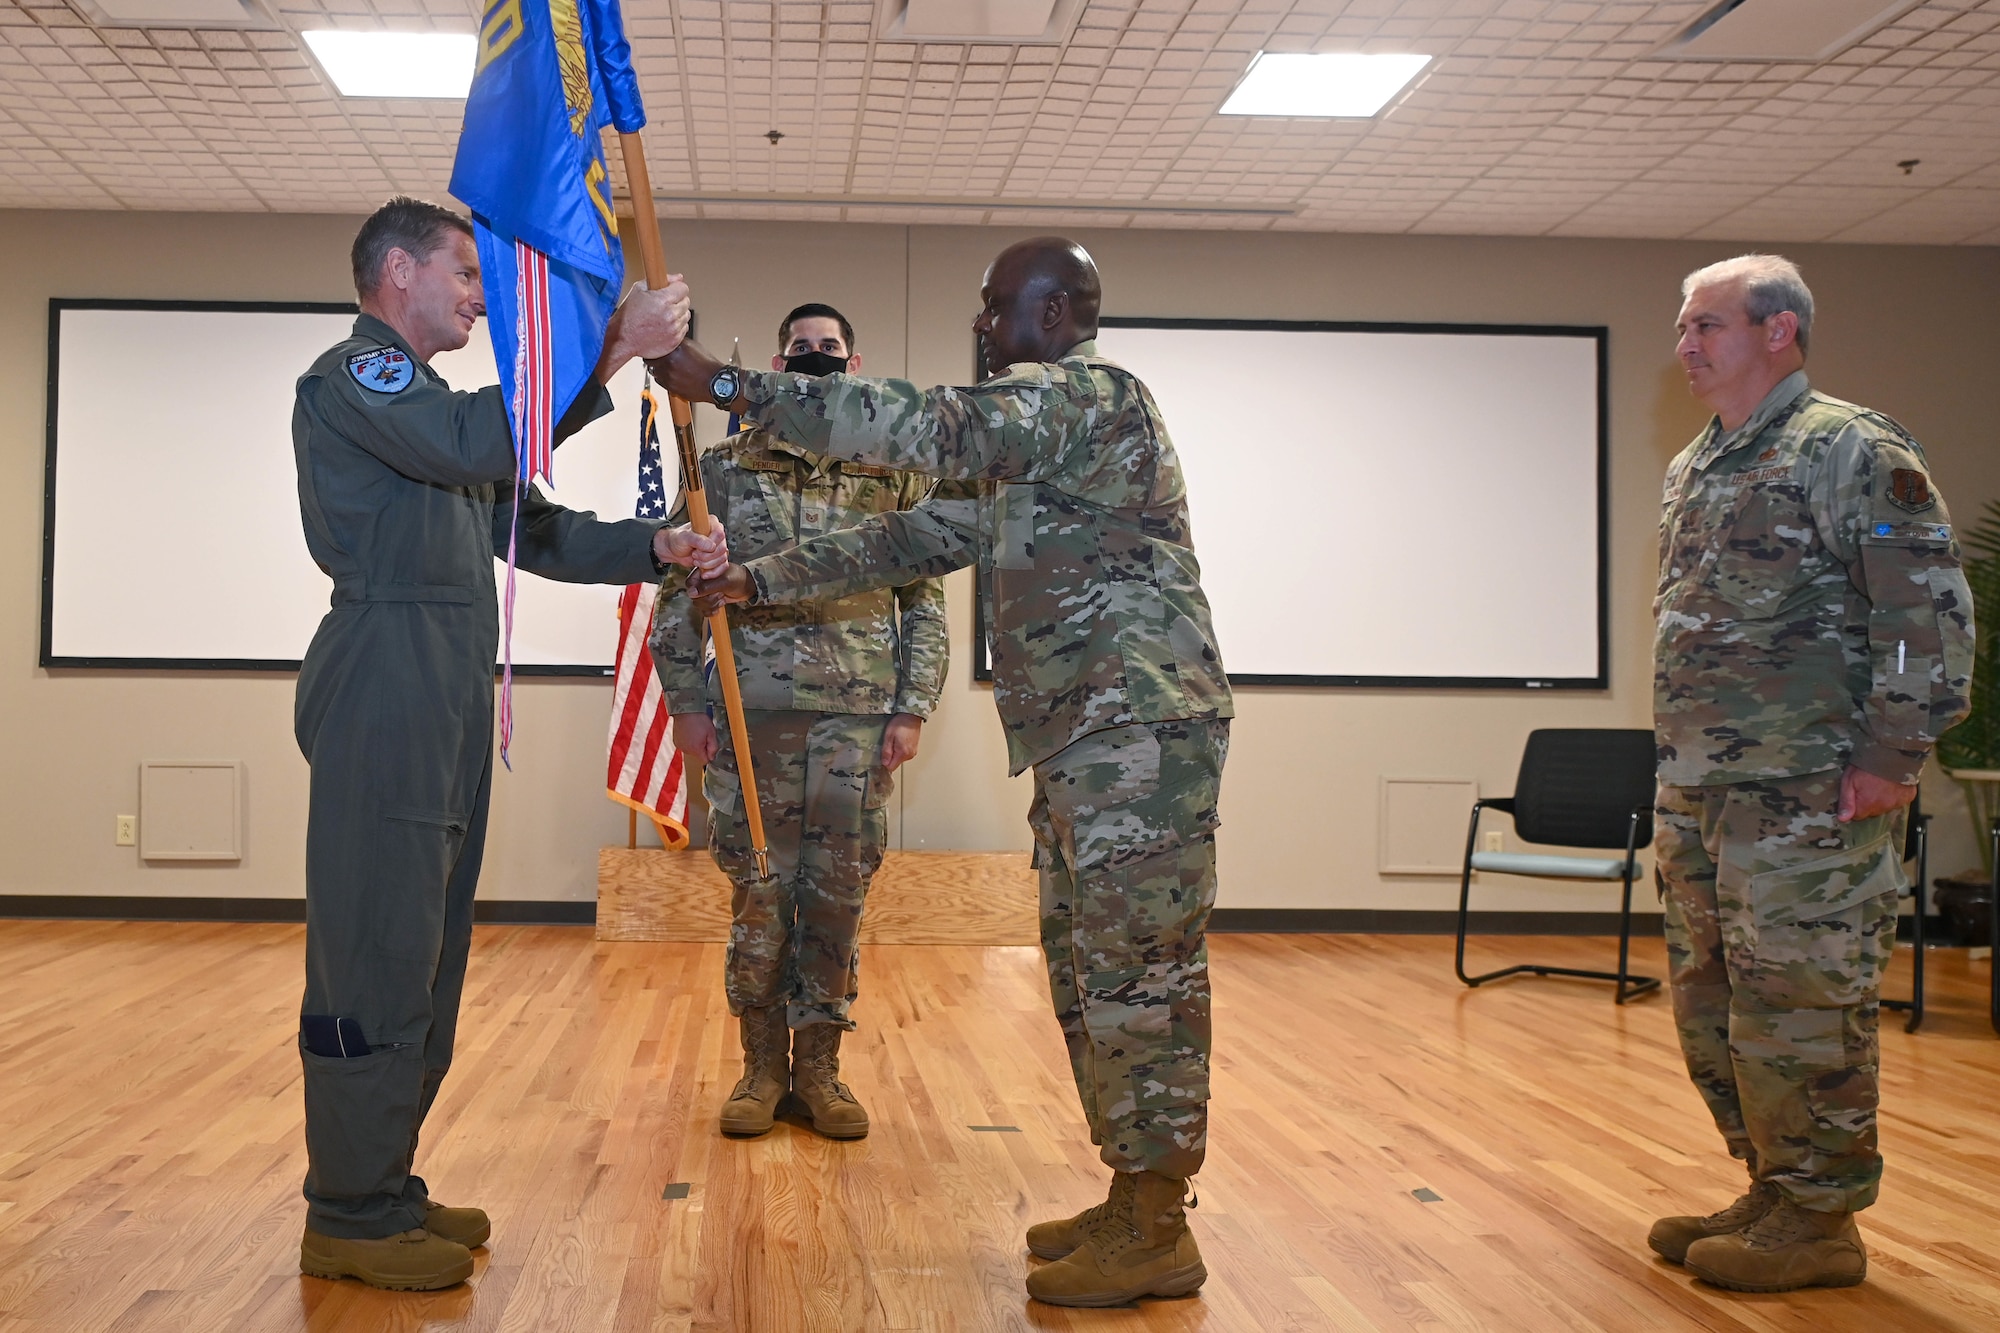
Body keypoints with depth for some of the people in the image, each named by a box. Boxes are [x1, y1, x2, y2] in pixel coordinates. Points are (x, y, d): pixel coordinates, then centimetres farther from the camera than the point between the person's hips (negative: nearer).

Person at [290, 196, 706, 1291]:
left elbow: (535, 533, 20)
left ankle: (382, 1188, 19)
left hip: (446, 704, 10)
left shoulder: (424, 401, 28)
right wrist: (610, 349, -23)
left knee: (424, 954, 11)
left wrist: (651, 548, 5)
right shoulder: (351, 375, -2)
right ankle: (348, 1219, -1)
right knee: (376, 950, -8)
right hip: (385, 695, -10)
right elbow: (478, 441, -22)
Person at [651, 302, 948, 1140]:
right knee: (759, 896, 3)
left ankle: (819, 1065, 17)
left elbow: (924, 600, 9)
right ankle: (762, 1065, 17)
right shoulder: (725, 469, 7)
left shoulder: (894, 473, 9)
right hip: (753, 713, 0)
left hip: (859, 717, 1)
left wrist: (912, 709, 0)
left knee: (838, 898, 5)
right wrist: (686, 704, -1)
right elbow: (678, 592, 6)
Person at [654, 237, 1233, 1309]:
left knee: (1138, 975, -6)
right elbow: (916, 537, 22)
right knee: (1089, 972, 13)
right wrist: (758, 580, 15)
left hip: (1140, 728, -10)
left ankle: (1158, 1235, 3)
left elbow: (927, 430, -24)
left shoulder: (1090, 391, -10)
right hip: (1085, 740, 10)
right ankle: (1132, 1205, 23)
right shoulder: (1017, 452, 22)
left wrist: (729, 386, -21)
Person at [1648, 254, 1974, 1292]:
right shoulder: (1692, 471, 17)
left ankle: (1818, 1222, 10)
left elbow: (1930, 612, -14)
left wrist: (1891, 757, -17)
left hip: (1809, 792, -9)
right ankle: (1773, 1191, 27)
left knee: (1799, 1003, -3)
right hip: (1697, 794, 9)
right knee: (1709, 1004, 13)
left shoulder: (1853, 450, -8)